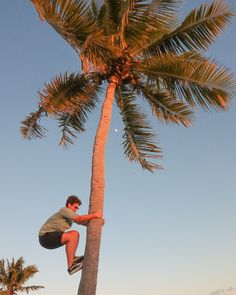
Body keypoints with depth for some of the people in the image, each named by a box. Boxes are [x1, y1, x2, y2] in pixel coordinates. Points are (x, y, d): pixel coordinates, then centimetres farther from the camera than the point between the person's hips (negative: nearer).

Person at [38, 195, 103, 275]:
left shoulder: (71, 214, 12)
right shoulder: (64, 210, -15)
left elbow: (84, 222, 5)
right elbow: (79, 218, -28)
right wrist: (95, 215, -22)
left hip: (53, 237, 10)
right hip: (45, 237, -10)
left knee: (75, 234, 6)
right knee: (71, 237, -25)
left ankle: (72, 258, 0)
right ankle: (71, 267, -24)